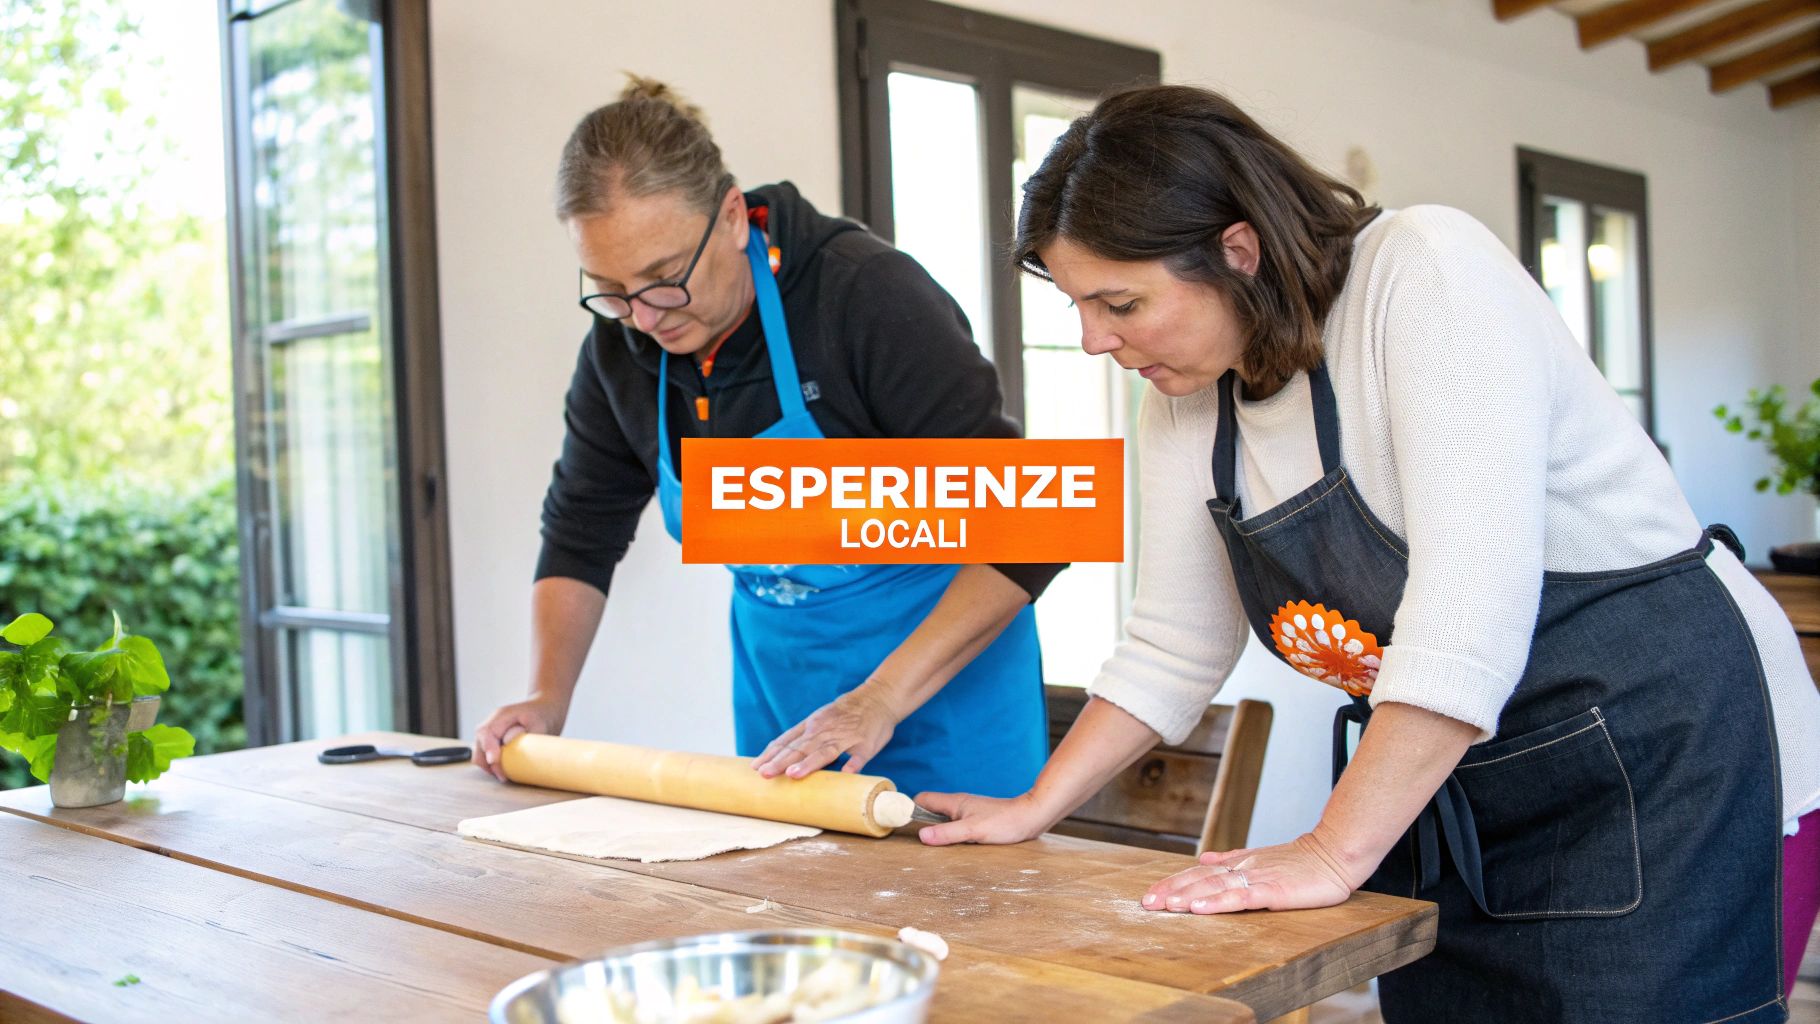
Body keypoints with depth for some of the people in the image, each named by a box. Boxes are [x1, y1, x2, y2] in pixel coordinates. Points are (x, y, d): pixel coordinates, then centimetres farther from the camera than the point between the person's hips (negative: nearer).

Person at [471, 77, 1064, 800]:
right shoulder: (618, 347, -6)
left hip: (946, 668, -5)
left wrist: (880, 698, -32)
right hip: (776, 672, 5)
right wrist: (546, 698, -3)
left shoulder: (867, 295, -24)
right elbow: (581, 532, 10)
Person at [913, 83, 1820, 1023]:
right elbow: (1172, 646, 9)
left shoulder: (1425, 271, -21)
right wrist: (1036, 808, 5)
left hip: (1669, 755, -6)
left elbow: (1471, 601, -28)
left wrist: (1334, 854, -27)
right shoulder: (1185, 395, 1)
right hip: (1452, 794, 7)